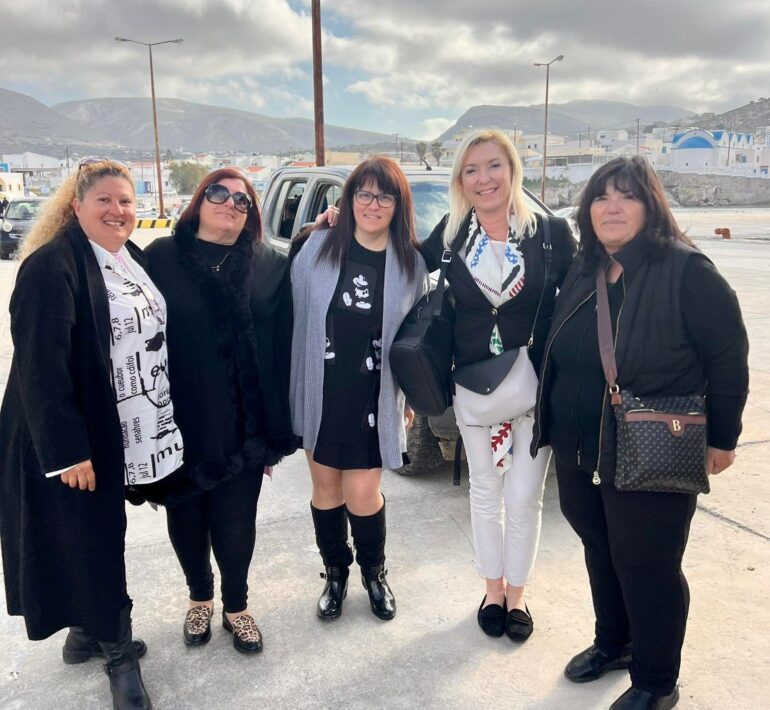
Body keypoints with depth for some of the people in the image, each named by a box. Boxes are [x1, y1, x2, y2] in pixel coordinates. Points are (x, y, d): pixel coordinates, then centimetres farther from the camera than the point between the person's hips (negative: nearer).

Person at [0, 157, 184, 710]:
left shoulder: (132, 258, 8)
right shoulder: (52, 265, -17)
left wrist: (157, 419, 13)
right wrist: (66, 450, -23)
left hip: (121, 432, 8)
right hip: (72, 438, -7)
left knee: (104, 536, 19)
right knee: (89, 541, 7)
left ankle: (88, 630, 39)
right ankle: (118, 651, 23)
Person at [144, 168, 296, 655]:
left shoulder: (272, 266, 1)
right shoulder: (161, 258, -2)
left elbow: (283, 350, 0)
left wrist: (276, 429, -2)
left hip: (243, 425, 0)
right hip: (179, 421, 0)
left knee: (236, 520, 9)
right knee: (187, 517, 16)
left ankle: (236, 606, 35)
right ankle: (200, 599, 42)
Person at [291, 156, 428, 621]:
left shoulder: (411, 263, -1)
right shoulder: (318, 247, -3)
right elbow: (295, 316, 1)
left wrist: (411, 396, 7)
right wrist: (292, 386, 1)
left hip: (375, 399, -1)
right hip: (320, 393, 1)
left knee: (362, 494, 0)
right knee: (325, 487, 12)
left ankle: (374, 572, 30)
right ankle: (336, 574, 36)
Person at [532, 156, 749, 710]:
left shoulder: (688, 272, -14)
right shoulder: (583, 273, 7)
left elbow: (728, 359, -11)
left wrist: (722, 437, -7)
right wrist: (555, 426, 17)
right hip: (579, 451, 7)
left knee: (647, 565, 6)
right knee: (600, 551, 20)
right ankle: (612, 643, 43)